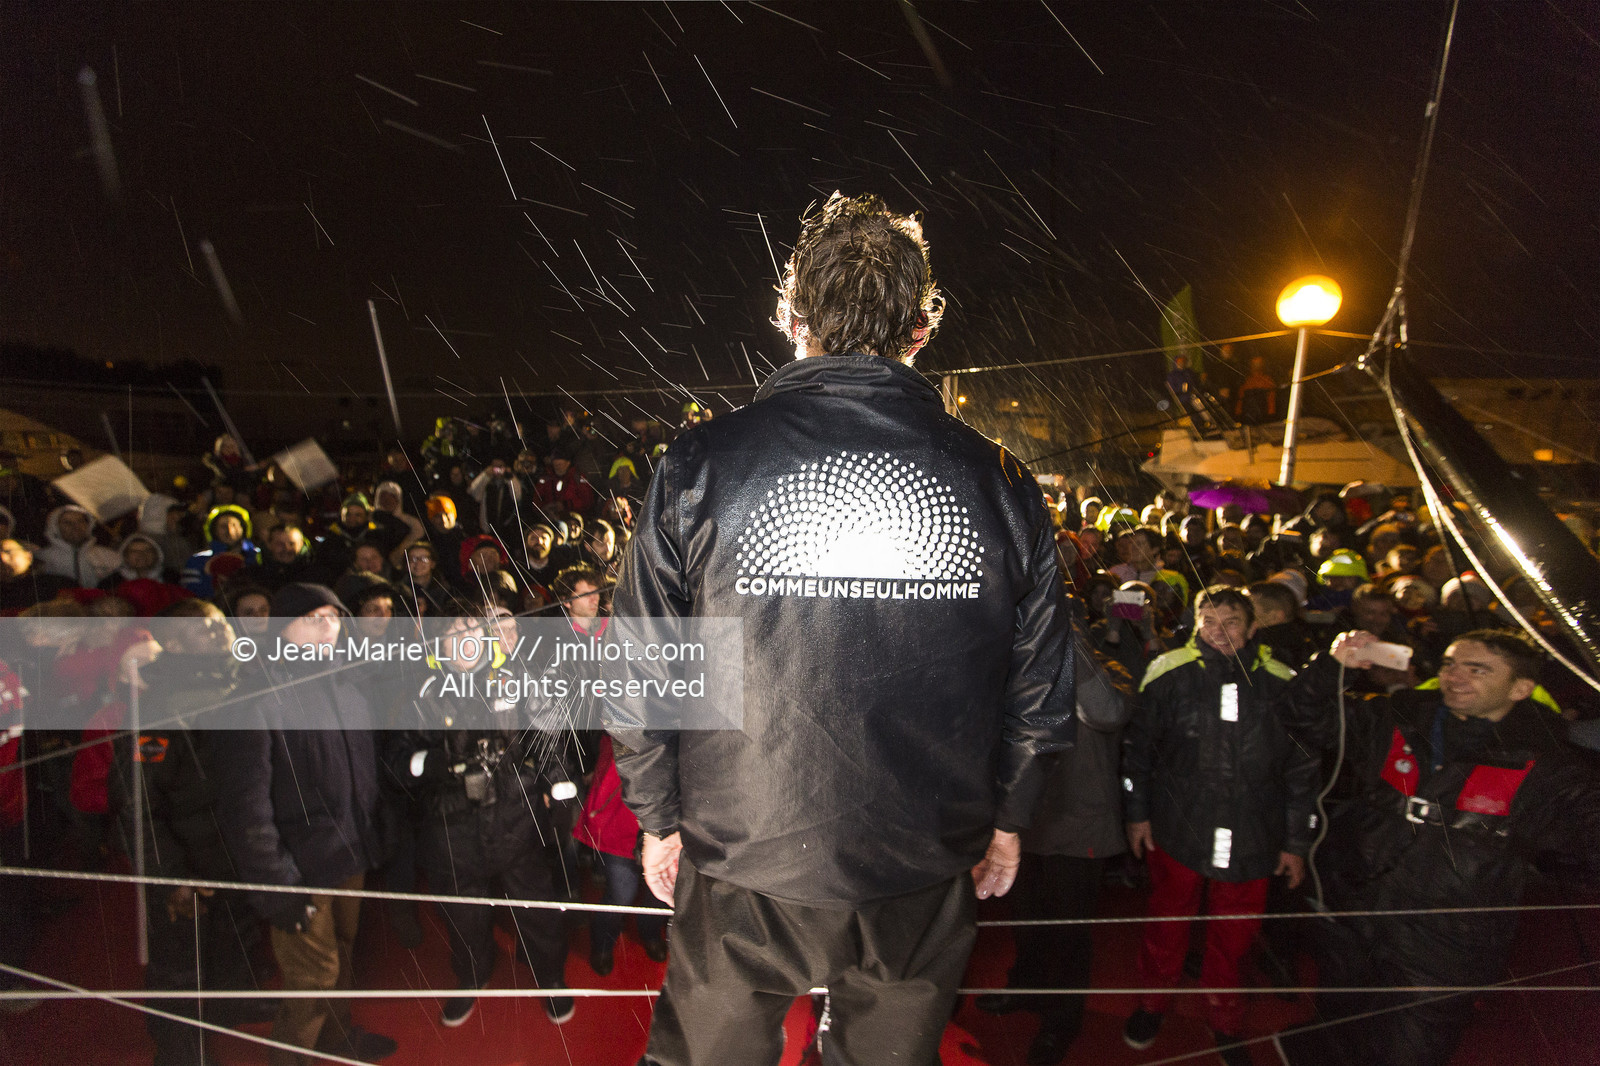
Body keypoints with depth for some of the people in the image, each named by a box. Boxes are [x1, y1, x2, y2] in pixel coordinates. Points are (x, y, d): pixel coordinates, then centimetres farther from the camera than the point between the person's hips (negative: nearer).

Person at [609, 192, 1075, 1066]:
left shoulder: (699, 467, -14)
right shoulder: (1000, 483, -8)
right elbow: (1038, 688, 0)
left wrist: (660, 817, 8)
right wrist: (1007, 816, 15)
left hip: (739, 869, -1)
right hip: (926, 872, 2)